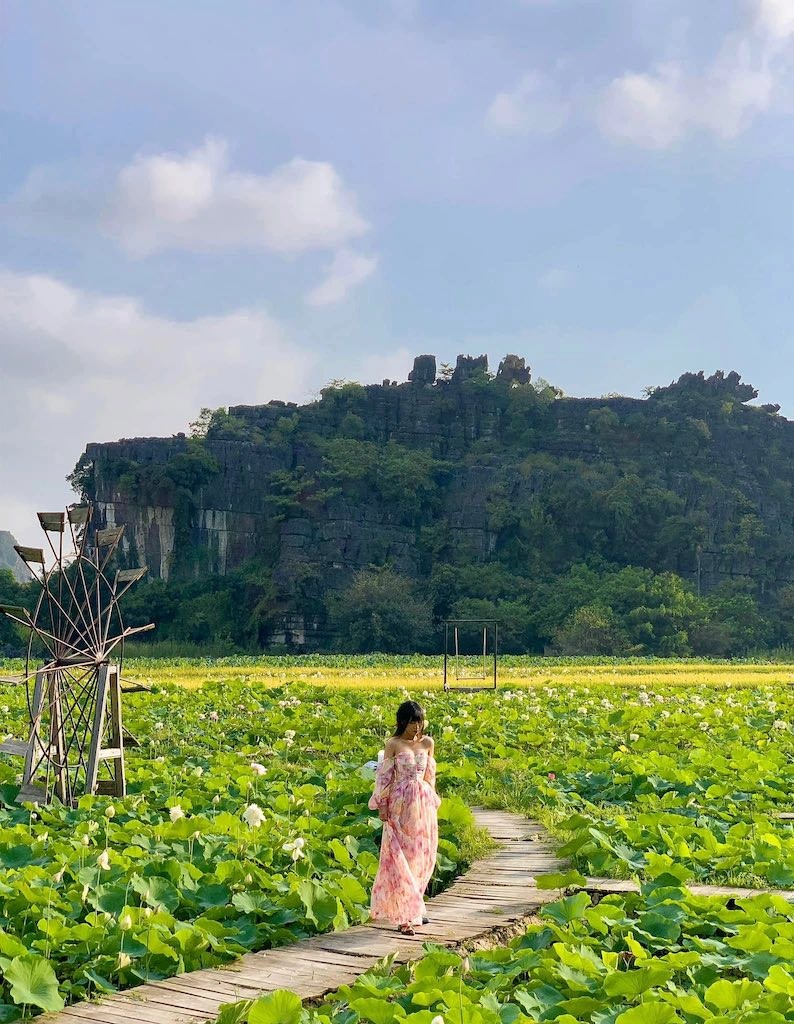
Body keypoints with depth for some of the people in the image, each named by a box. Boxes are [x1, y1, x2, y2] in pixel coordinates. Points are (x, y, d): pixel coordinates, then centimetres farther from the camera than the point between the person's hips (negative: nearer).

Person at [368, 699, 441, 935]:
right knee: (401, 858, -5)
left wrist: (431, 801, 16)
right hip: (401, 805, -5)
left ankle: (413, 908, 21)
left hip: (424, 805, 5)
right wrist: (382, 805, -8)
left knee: (421, 856, 8)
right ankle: (404, 916, -5)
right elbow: (384, 776, -4)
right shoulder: (393, 744, -6)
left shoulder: (427, 743, 7)